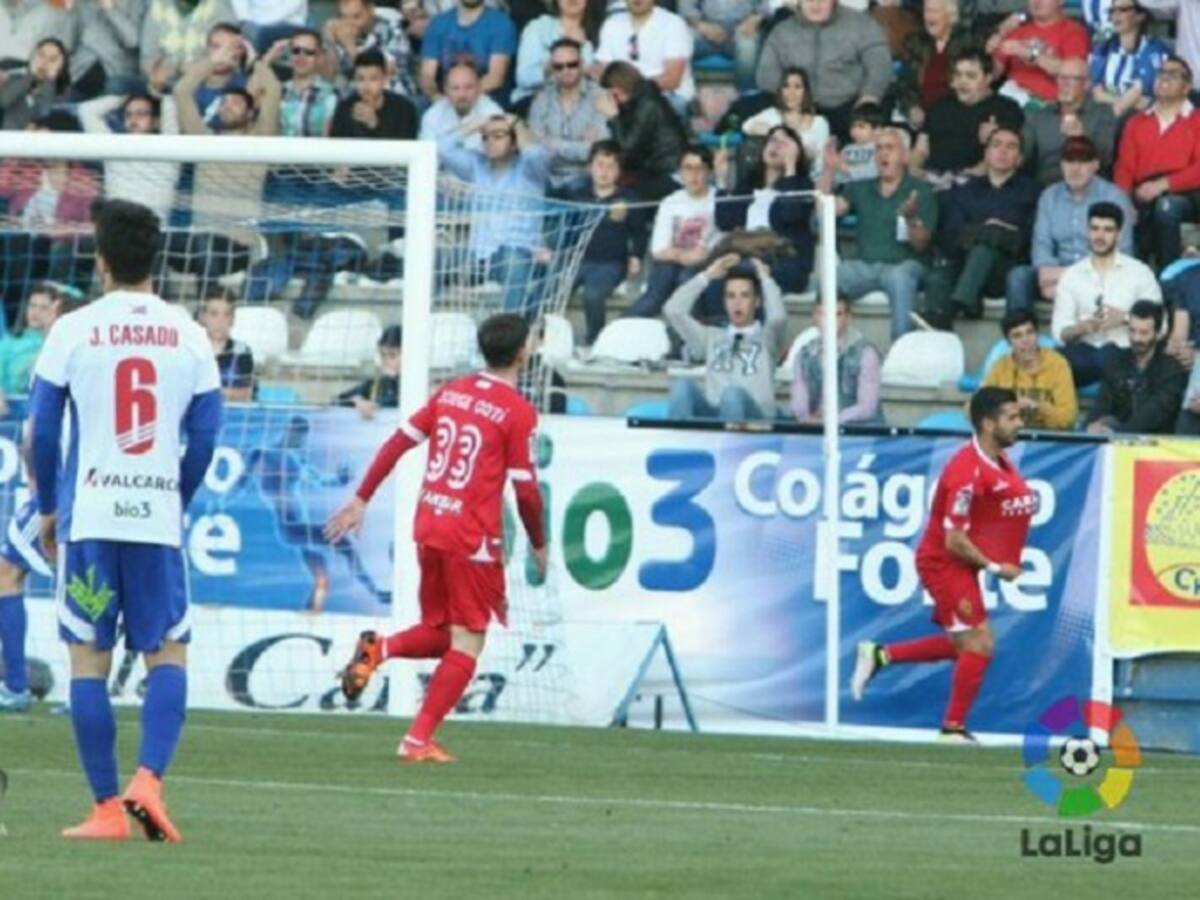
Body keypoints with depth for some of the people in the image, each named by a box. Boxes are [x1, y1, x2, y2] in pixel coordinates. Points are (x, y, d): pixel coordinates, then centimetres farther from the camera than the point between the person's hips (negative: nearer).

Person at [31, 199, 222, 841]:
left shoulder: (73, 330, -1)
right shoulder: (188, 336, 4)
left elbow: (42, 428, 0)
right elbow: (206, 433, 5)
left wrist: (47, 508, 12)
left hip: (88, 516, -1)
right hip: (159, 519, 1)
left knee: (88, 659, 4)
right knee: (169, 654, 9)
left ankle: (106, 808, 1)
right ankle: (148, 780, -12)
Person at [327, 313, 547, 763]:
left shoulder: (451, 392, 8)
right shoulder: (518, 412, -9)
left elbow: (398, 442, 9)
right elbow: (525, 488, -9)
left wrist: (361, 499, 16)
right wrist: (539, 545, 5)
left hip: (428, 528, 6)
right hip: (473, 536, -6)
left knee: (439, 634, 20)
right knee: (467, 641, 3)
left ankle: (379, 648, -8)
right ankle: (419, 739, -3)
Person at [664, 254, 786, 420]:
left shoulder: (766, 338, 17)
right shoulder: (711, 337, 27)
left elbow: (778, 317, -7)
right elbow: (673, 311, 16)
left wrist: (765, 278, 9)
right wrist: (706, 276, 20)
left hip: (753, 419, -3)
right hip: (711, 417, 3)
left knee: (733, 394, -38)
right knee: (682, 385, -28)